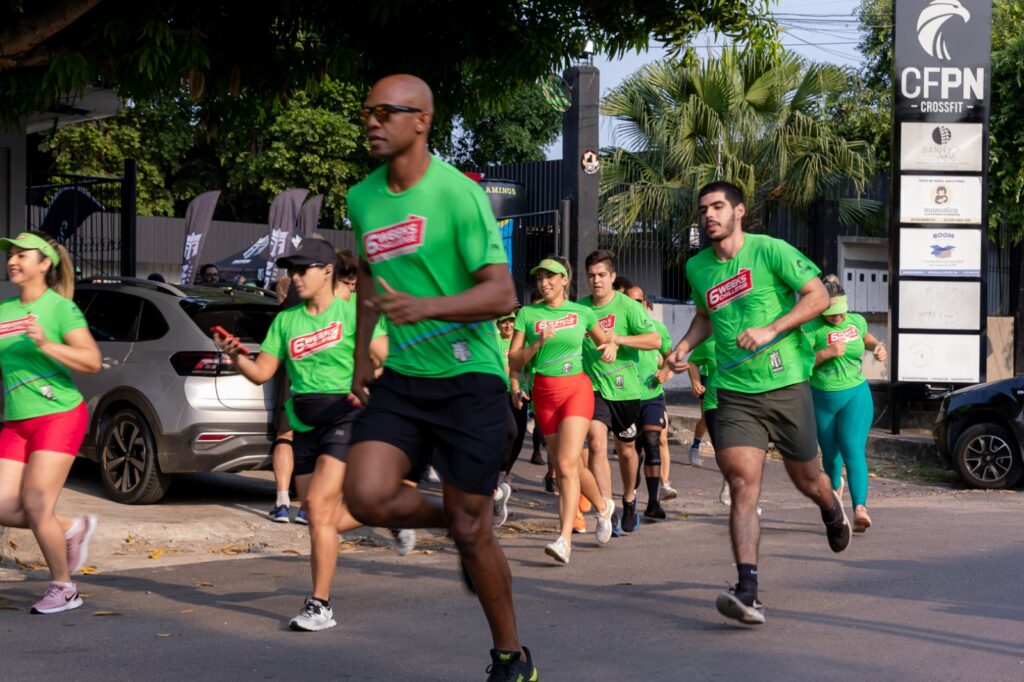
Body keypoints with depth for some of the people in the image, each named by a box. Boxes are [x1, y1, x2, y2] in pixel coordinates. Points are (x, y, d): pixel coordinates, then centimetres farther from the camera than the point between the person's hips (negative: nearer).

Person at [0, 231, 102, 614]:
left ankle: (63, 589, 6)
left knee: (35, 504, -11)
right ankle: (73, 529, 24)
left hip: (59, 415, -6)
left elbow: (92, 362, -17)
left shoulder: (60, 308, -7)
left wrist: (46, 344, -27)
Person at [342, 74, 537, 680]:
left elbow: (502, 294, -18)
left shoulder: (459, 194, -13)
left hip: (468, 378, -5)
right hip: (400, 379, 6)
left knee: (471, 530, 0)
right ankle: (455, 522, 18)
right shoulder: (363, 199, 8)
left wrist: (424, 306, -32)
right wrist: (362, 356, 20)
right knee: (368, 497, -15)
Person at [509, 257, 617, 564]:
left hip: (577, 388, -3)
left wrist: (611, 346, -2)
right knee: (569, 465, 11)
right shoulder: (527, 314, 4)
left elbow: (604, 339, 20)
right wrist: (537, 345, -15)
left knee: (567, 464, -18)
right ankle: (603, 506, 41)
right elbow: (513, 362, 1)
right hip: (544, 392, 3)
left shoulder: (581, 313, 4)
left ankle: (564, 539, -24)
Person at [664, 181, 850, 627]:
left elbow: (818, 296, -8)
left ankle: (832, 510, 53)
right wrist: (684, 346, 9)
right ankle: (748, 593, -21)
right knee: (743, 485, -14)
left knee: (806, 478, 14)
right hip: (735, 393, 3)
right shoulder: (697, 268, 9)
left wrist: (771, 329, -19)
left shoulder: (770, 251, -7)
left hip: (786, 385, -2)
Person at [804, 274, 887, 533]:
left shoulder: (857, 321, 4)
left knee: (853, 450, -18)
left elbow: (866, 338, 27)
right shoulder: (813, 328, -9)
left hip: (855, 395, 0)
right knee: (830, 453, 15)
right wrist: (827, 352, -24)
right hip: (822, 399, 0)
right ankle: (835, 487, 48)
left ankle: (860, 507, -32)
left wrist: (878, 346, 6)